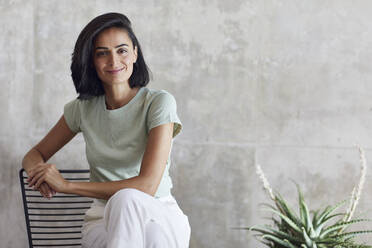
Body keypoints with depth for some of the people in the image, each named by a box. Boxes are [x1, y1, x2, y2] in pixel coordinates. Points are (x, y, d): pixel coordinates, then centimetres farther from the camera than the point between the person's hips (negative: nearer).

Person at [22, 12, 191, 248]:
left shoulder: (158, 102, -7)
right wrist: (39, 170, -8)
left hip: (161, 218, -2)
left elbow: (147, 186, -15)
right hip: (105, 221, 2)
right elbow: (34, 155, 20)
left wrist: (67, 185, -13)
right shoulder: (83, 108, 8)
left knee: (126, 199, -39)